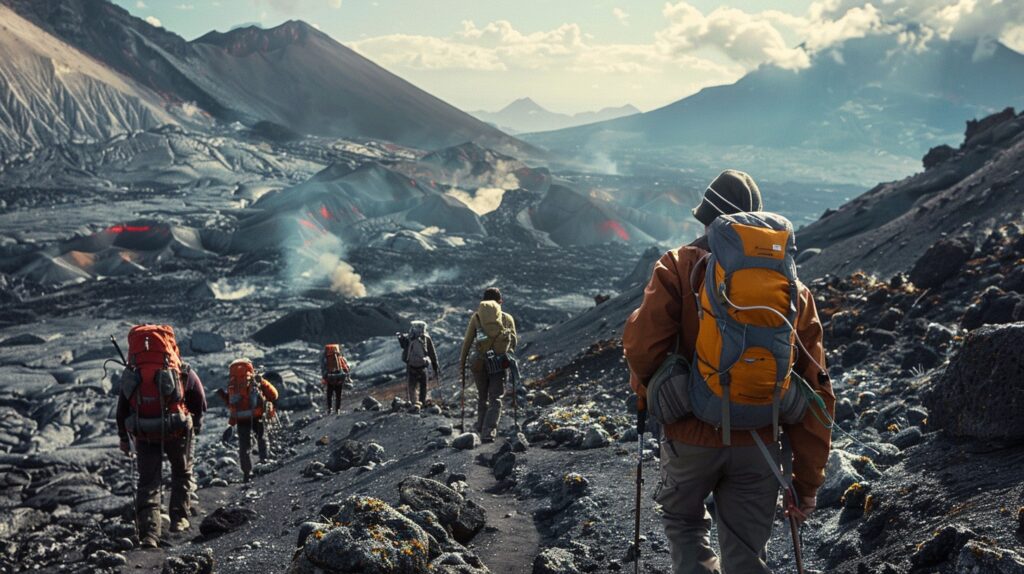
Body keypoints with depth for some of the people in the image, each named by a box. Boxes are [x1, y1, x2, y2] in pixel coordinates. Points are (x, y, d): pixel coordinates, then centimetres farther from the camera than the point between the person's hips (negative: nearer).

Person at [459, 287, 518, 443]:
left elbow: (467, 342, 2)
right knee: (495, 399, 4)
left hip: (479, 362, 1)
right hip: (500, 363, -1)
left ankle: (481, 427, 29)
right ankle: (488, 431, -10)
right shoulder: (507, 318, 4)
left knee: (482, 397, 20)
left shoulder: (476, 317, 3)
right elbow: (514, 342, 9)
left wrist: (462, 362, 12)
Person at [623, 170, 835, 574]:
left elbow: (641, 343, -18)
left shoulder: (681, 267, -7)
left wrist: (647, 391, 6)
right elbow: (815, 391, 2)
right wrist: (807, 483, 8)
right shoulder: (791, 287, 3)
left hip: (692, 436, -2)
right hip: (758, 445, 2)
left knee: (684, 524, 24)